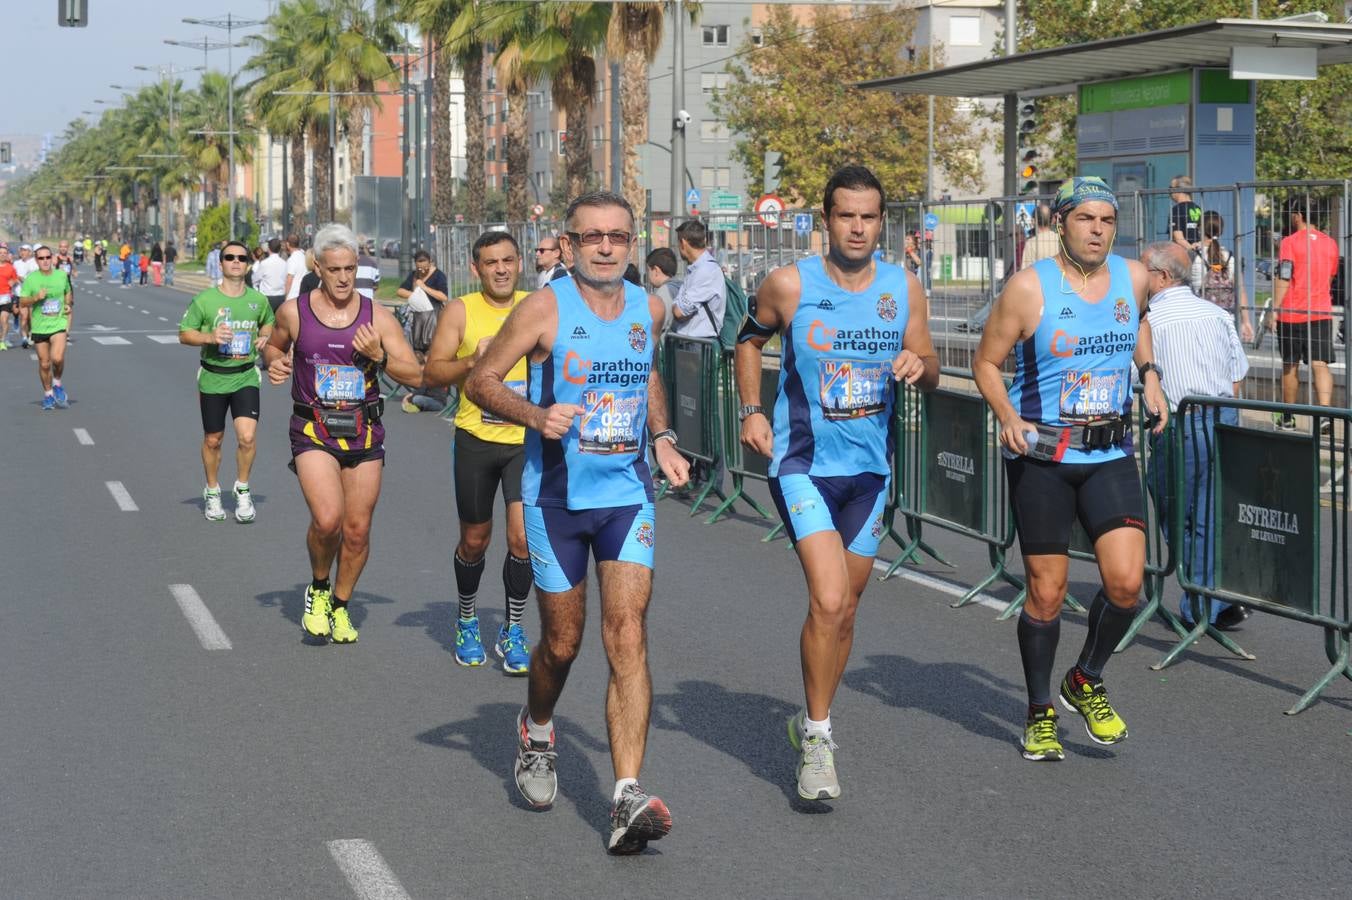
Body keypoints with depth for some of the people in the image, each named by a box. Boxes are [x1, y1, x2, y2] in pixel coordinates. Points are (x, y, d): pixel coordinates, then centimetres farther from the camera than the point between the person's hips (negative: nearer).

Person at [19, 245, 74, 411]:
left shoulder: (62, 275, 2)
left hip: (59, 324, 0)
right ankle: (48, 394, 24)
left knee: (57, 358, -21)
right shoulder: (30, 279, -3)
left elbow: (68, 292, 21)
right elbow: (23, 302, -2)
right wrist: (36, 297, -20)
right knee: (44, 363, 6)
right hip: (39, 327, 1)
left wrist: (68, 304, 2)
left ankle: (57, 384, 7)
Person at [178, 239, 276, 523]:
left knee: (247, 436, -15)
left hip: (246, 377, 1)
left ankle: (242, 490, 7)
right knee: (213, 440, 10)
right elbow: (184, 334, -1)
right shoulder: (204, 300, -6)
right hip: (212, 378, -1)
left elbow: (268, 323, 23)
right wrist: (209, 337, -19)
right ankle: (212, 492, 32)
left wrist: (265, 335, 1)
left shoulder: (258, 300, 2)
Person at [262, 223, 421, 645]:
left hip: (364, 433, 2)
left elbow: (415, 375, 0)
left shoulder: (378, 317, -1)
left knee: (357, 530, 6)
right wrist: (275, 363, -4)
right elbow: (273, 346, 19)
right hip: (313, 431, -2)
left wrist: (379, 357, -17)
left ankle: (340, 605, 30)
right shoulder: (294, 312, -2)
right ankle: (317, 589, 9)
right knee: (327, 519, -21)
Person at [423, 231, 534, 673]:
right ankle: (467, 620, 38)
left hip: (527, 440, 0)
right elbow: (431, 372, -5)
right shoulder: (460, 311, -3)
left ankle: (513, 631, 5)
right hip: (476, 438, 0)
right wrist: (472, 361, -20)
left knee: (523, 536, -13)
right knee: (474, 540, 13)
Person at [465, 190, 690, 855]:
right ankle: (536, 730, 44)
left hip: (628, 494, 2)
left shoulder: (648, 309, 5)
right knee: (562, 642, 11)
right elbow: (481, 380, -5)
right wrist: (536, 416, -23)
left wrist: (661, 437, 10)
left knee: (627, 637, -12)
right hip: (556, 498, -2)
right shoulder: (545, 308, -9)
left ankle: (627, 798, -16)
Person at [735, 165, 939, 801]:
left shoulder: (904, 288, 0)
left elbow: (931, 372, 7)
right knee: (829, 599, -19)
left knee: (845, 609, 15)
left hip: (869, 467, 4)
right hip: (803, 464, -4)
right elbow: (749, 340, 10)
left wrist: (919, 364, -16)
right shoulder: (790, 285, -8)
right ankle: (817, 736, -4)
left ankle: (812, 722, 34)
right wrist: (750, 410, -2)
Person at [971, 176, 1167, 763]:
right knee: (1046, 592, 3)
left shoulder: (1133, 277, 3)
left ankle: (1086, 682, 17)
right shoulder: (1029, 288, -9)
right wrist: (1008, 417, -19)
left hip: (1111, 455, 3)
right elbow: (986, 363, -2)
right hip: (1042, 457, -3)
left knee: (1126, 580, -10)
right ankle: (1040, 715, 21)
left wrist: (1149, 374, 12)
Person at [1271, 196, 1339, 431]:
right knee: (1320, 364, -2)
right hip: (1322, 312, 3)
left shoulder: (1290, 242, -8)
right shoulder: (1330, 243, 8)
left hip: (1292, 313, -3)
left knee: (1290, 366, 8)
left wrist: (1275, 309, -10)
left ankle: (1288, 418, 17)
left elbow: (1283, 279, -13)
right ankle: (1325, 413, -20)